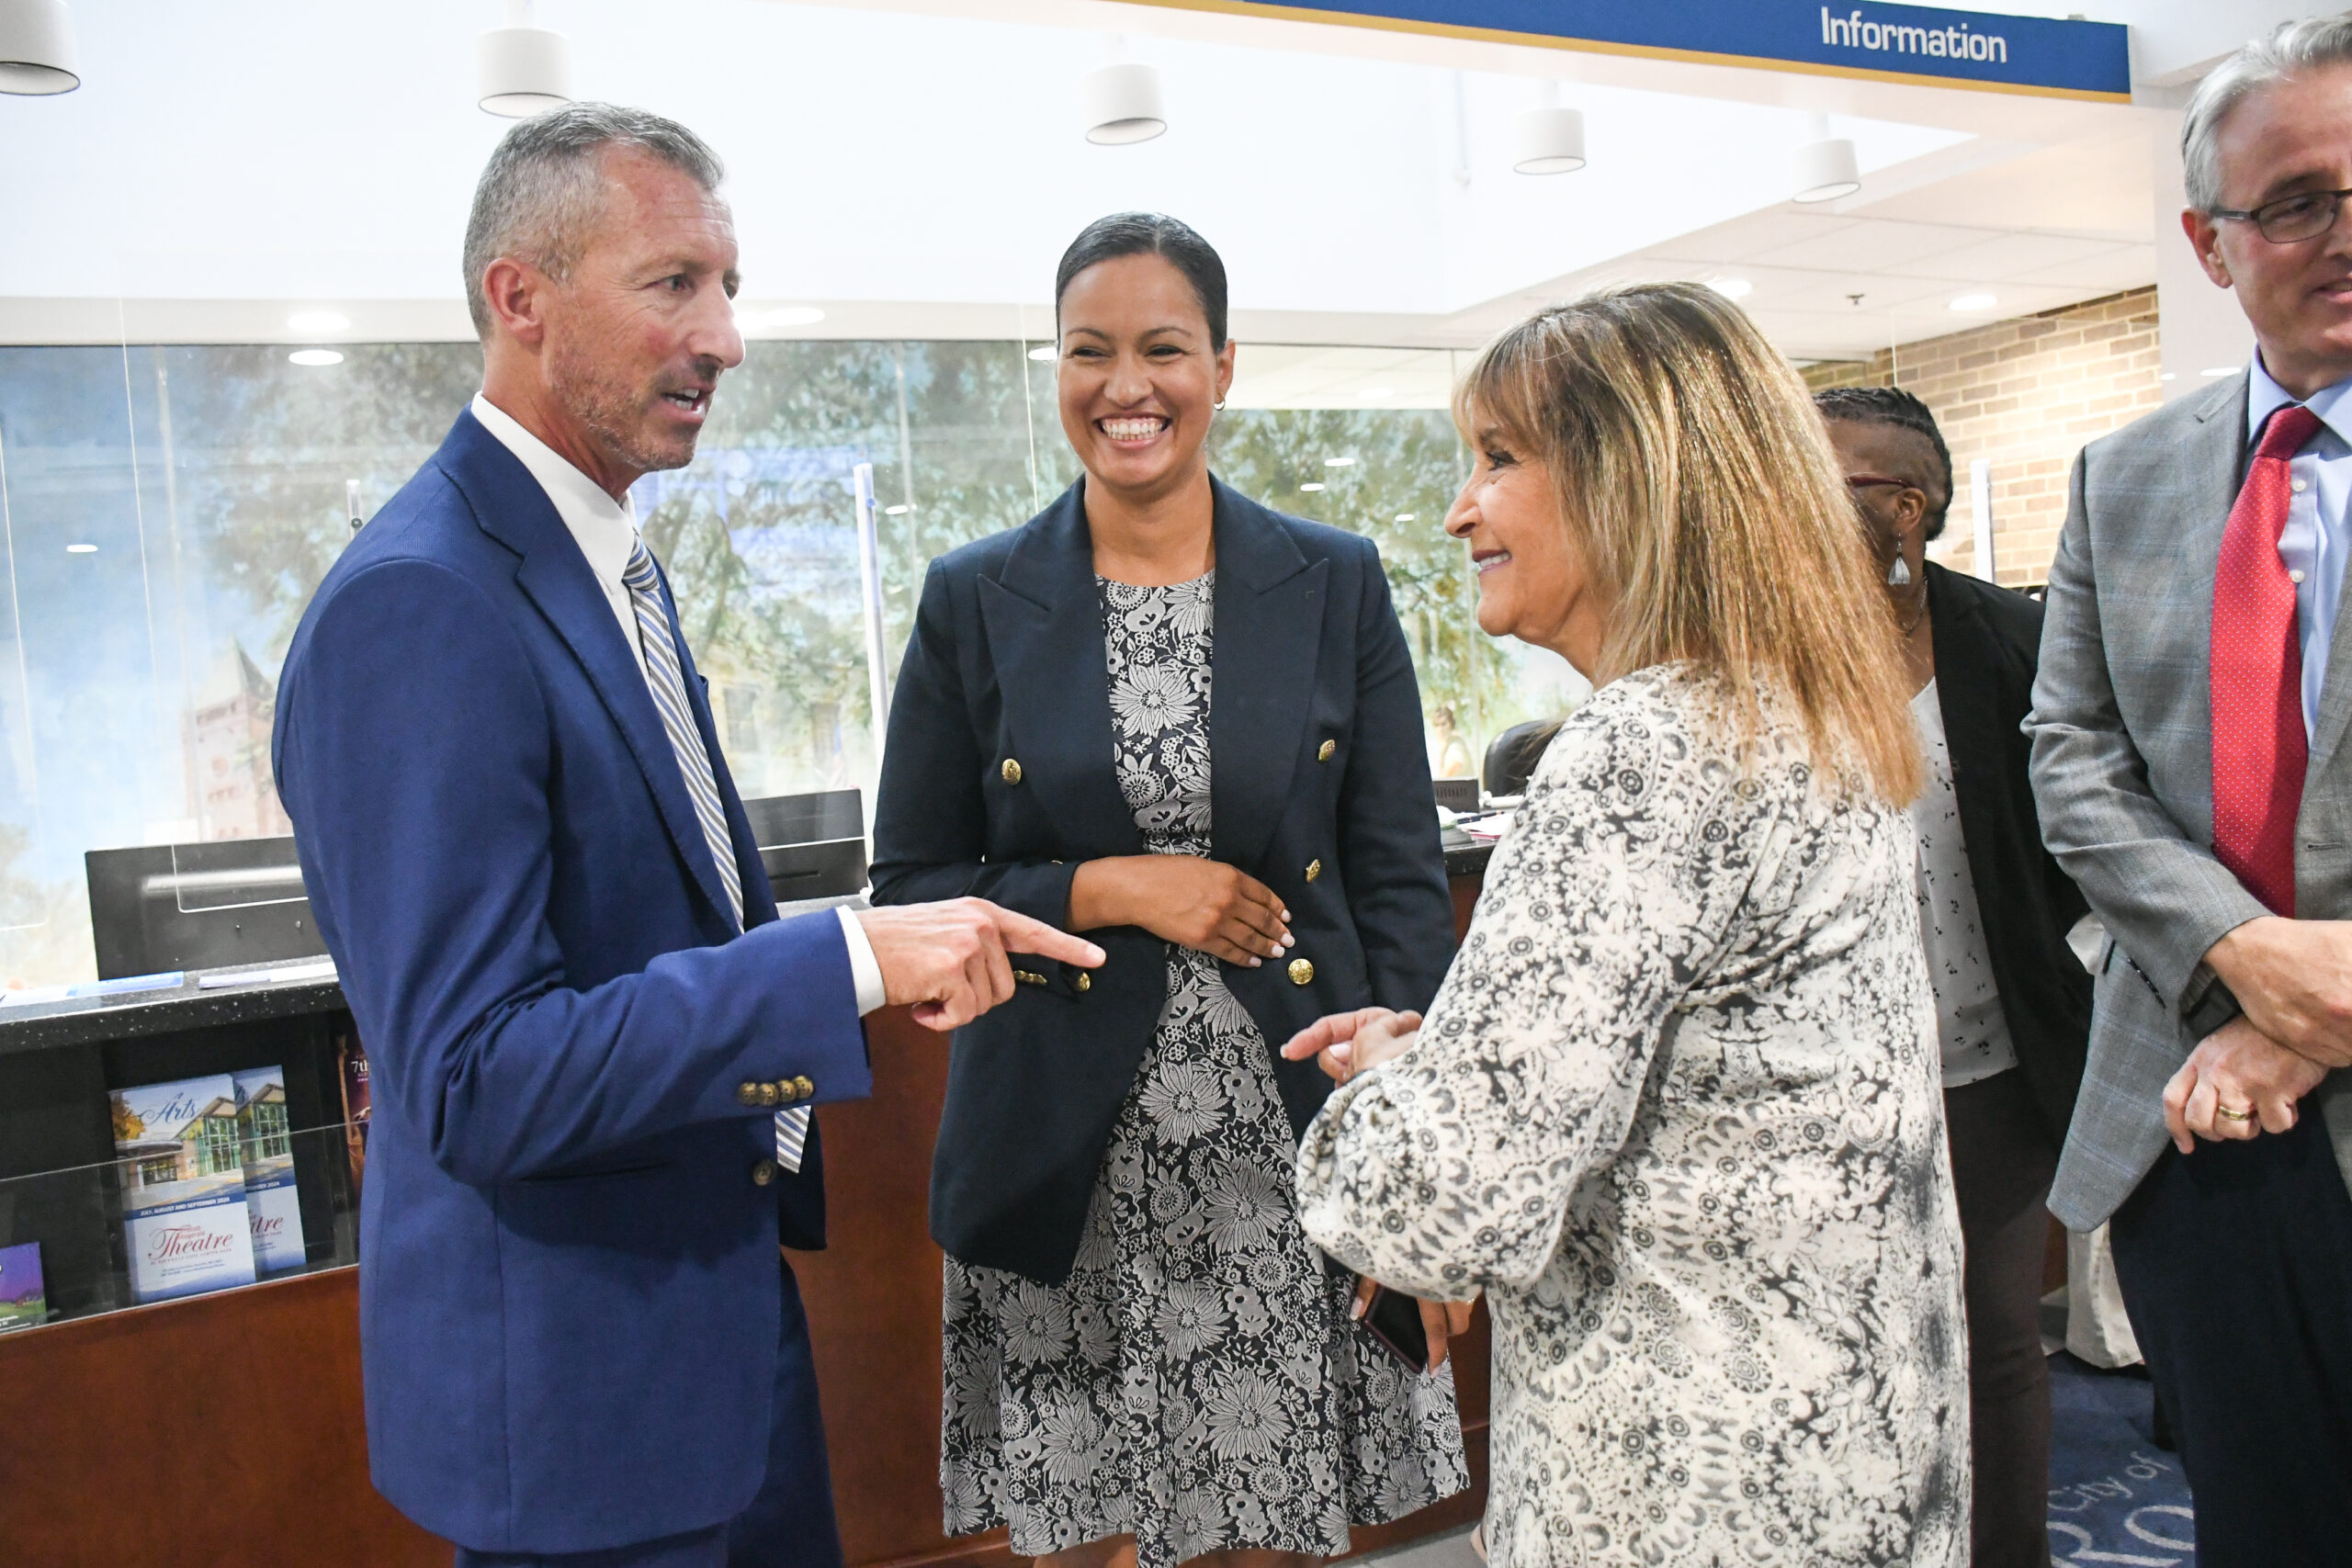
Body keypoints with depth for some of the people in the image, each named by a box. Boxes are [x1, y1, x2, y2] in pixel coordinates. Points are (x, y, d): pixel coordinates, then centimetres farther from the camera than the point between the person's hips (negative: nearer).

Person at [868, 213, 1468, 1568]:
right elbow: (912, 887, 2)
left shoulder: (1337, 584, 2)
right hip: (1071, 1175, 0)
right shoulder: (974, 601, 1)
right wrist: (1110, 890, -14)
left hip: (1296, 1156, 1)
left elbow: (1403, 884, 1)